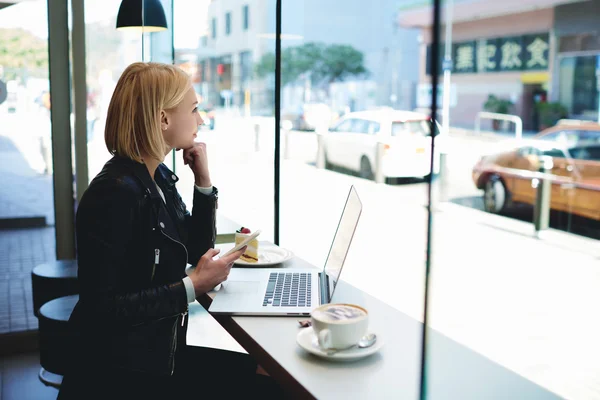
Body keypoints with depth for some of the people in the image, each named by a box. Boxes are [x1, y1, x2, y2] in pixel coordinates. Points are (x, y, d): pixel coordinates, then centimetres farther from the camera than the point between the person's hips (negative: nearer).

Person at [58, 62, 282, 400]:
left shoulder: (159, 177, 3)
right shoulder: (116, 192, -23)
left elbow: (198, 251, 11)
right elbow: (101, 309, -24)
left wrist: (204, 180, 0)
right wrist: (191, 287, -22)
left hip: (160, 353, 8)